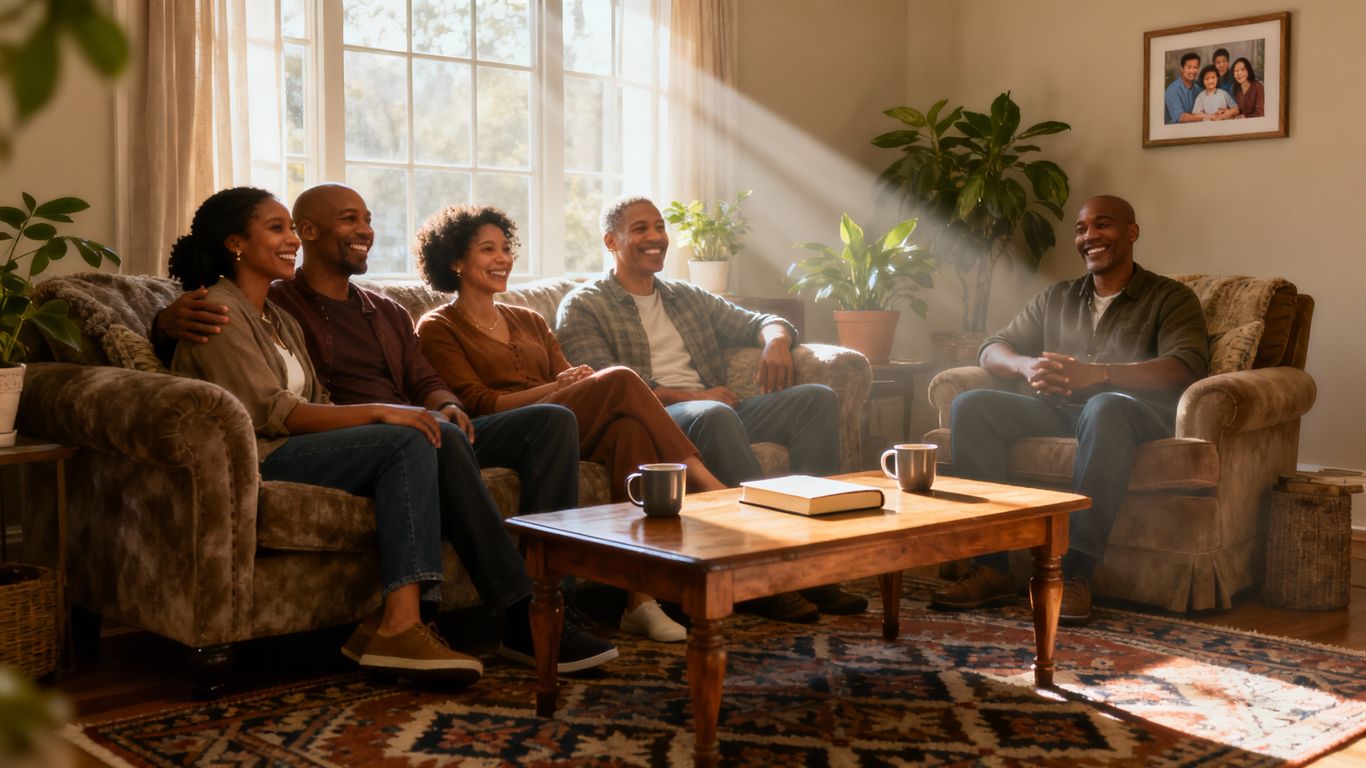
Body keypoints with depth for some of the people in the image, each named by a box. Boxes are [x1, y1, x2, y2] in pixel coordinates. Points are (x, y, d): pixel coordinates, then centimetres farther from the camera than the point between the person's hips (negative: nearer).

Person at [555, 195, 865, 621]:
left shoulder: (688, 298, 28)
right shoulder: (583, 307, 8)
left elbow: (759, 321, 26)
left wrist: (776, 339, -1)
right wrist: (688, 396, -15)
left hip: (717, 412, 6)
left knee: (818, 399, -15)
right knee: (713, 415, -39)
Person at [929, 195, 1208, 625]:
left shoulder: (1171, 298, 10)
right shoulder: (1056, 298, 25)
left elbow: (1186, 366, -9)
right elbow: (992, 350, 17)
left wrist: (1097, 373, -25)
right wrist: (1026, 367, -10)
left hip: (1139, 412, -4)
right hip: (1057, 410, 5)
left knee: (1104, 408, -40)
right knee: (970, 405, -21)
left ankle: (1077, 570, -39)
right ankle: (991, 566, -25)